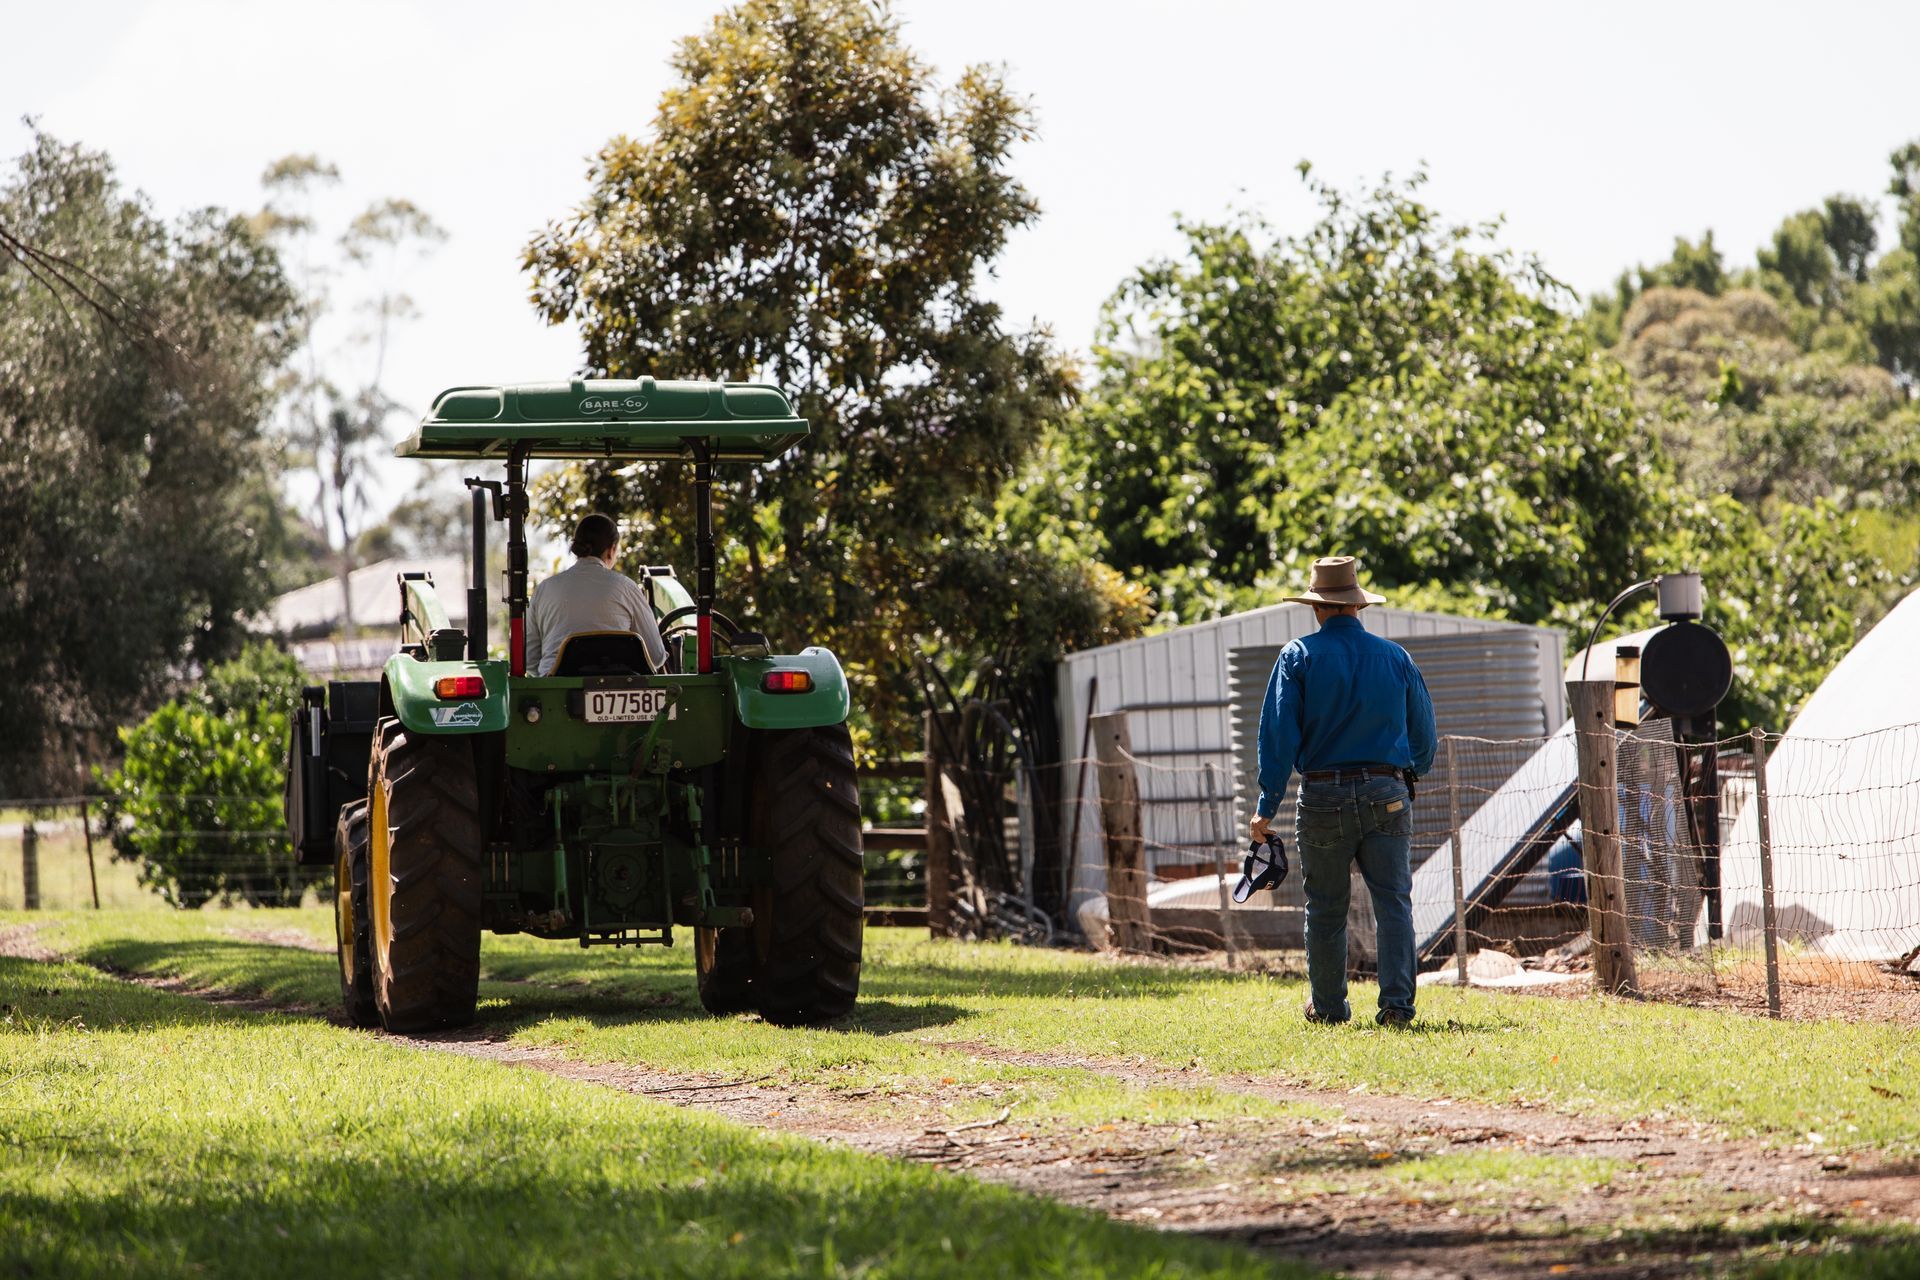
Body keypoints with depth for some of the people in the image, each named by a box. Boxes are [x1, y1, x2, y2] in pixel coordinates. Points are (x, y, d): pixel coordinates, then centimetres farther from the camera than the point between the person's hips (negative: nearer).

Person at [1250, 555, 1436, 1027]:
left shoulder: (1300, 656, -1)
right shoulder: (1395, 656, 6)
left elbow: (1278, 734, -6)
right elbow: (1423, 734, 13)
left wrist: (1267, 807, -4)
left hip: (1324, 797, -1)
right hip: (1387, 792, 1)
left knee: (1325, 908, 10)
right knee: (1393, 900, -1)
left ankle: (1329, 1006, 17)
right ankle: (1397, 1002, -11)